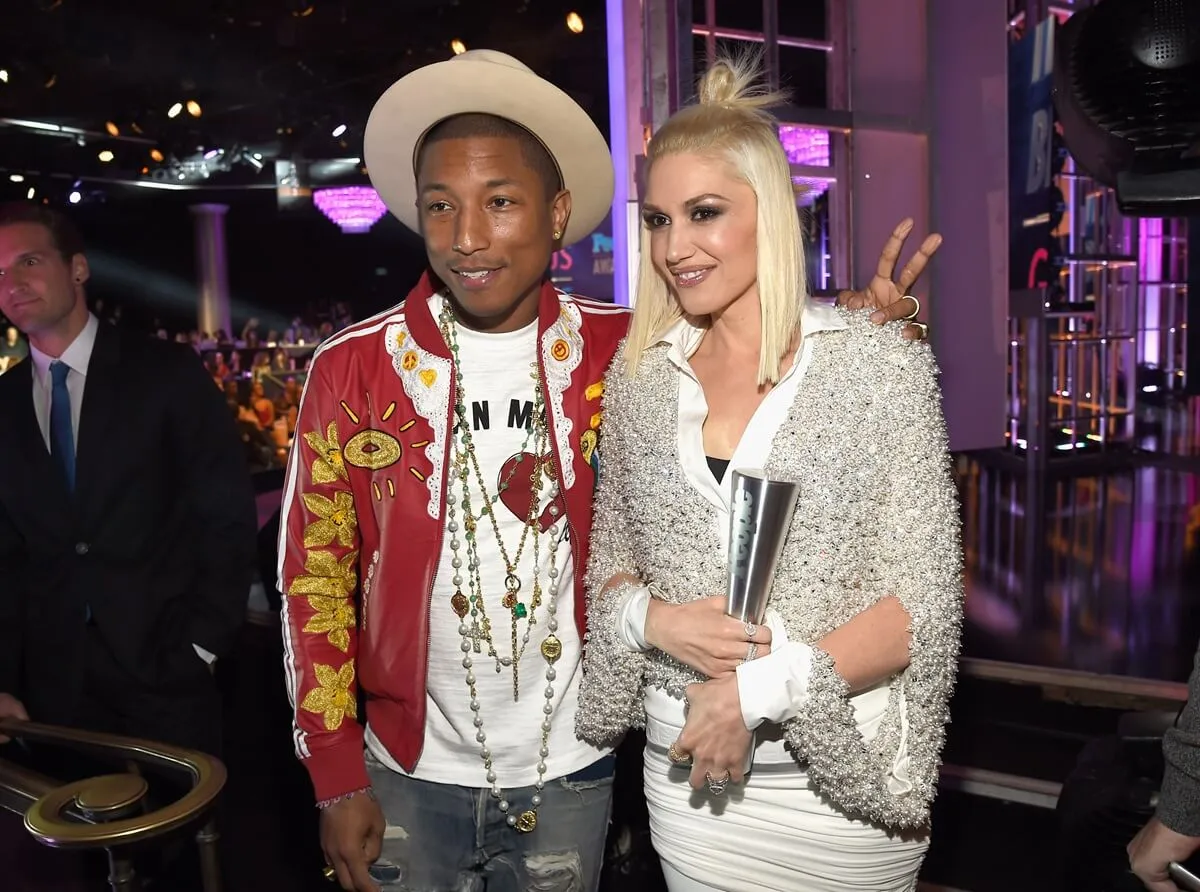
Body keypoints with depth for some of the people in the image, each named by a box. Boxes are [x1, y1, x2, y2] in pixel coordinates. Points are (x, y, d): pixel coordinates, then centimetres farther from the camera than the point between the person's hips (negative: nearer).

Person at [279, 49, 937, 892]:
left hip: (570, 776, 1)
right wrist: (335, 779, -4)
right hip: (407, 774, 0)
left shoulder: (620, 351, -8)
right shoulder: (352, 367, -10)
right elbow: (315, 576, -5)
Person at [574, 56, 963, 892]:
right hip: (687, 767, 3)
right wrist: (653, 618, -13)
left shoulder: (881, 363, -9)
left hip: (843, 768, -2)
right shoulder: (638, 375, 1)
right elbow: (610, 562, 7)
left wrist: (758, 688, -19)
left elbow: (923, 603, -10)